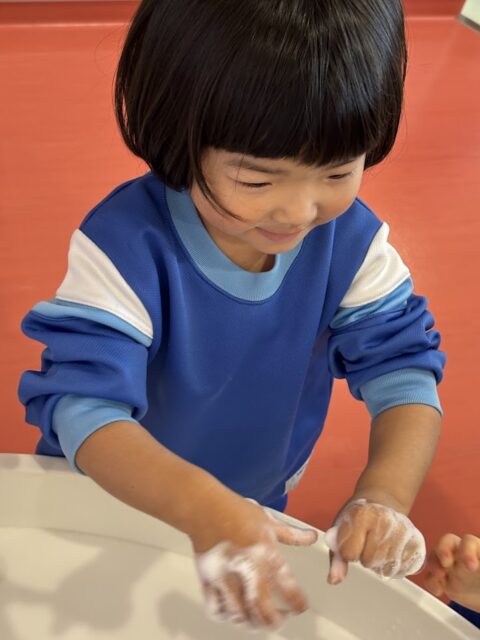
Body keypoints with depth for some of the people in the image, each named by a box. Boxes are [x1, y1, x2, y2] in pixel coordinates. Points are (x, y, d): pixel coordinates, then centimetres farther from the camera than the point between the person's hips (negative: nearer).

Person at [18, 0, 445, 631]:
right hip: (109, 502, -2)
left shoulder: (352, 240, -21)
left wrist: (385, 494, -41)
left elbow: (402, 365, -21)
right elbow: (84, 400, -41)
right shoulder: (127, 244, -35)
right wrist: (205, 507, -58)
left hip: (256, 506, 3)